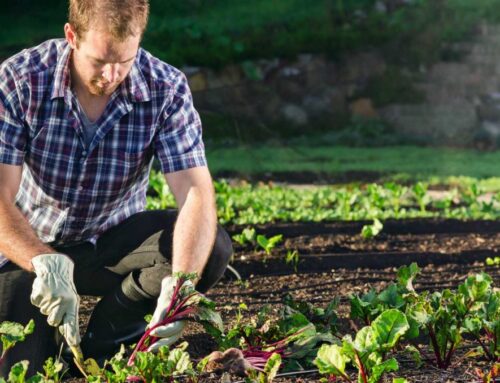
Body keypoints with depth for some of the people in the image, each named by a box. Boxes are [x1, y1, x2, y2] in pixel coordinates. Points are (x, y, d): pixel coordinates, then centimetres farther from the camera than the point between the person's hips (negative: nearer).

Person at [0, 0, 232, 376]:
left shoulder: (167, 88, -18)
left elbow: (195, 190, -26)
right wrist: (47, 264, -46)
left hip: (114, 240, 2)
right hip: (33, 246, -2)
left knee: (212, 248, -26)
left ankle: (111, 330, -3)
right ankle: (52, 335, 13)